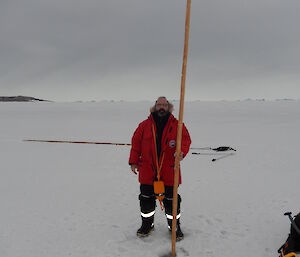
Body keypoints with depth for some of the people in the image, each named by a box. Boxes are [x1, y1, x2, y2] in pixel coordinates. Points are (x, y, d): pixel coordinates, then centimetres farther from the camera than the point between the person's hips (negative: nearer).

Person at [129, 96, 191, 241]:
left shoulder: (177, 125, 1)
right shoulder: (144, 125, 3)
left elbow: (185, 139, -1)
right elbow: (136, 143, 7)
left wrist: (182, 151, -22)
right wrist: (134, 161, 3)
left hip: (169, 171, -1)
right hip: (147, 170, 1)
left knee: (171, 200, 7)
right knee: (146, 198, 13)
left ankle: (174, 226, 28)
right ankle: (147, 224, 34)